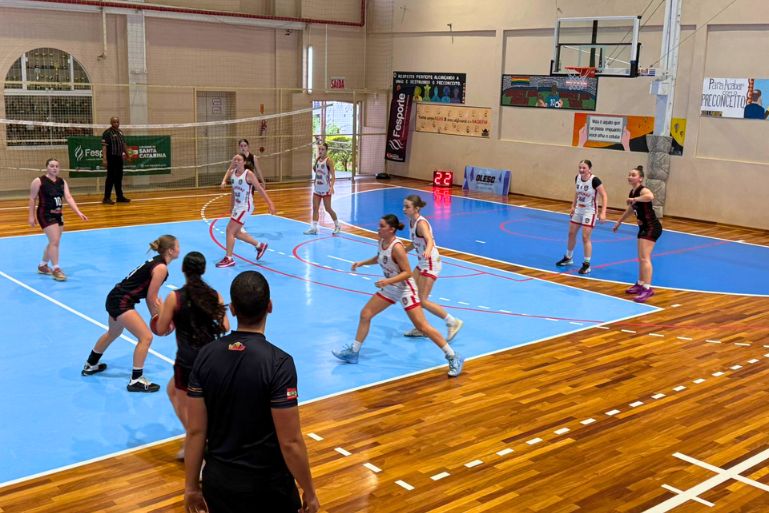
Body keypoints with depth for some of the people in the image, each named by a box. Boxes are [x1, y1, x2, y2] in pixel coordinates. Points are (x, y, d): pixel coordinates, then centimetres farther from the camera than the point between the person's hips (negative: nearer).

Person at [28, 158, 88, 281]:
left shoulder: (62, 182, 4)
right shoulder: (39, 181, -10)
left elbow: (68, 198, -4)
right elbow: (32, 199, -4)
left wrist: (79, 212, -15)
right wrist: (32, 216, -7)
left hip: (58, 215, 7)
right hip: (45, 215, -7)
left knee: (53, 242, 15)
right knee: (54, 241, -15)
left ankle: (42, 266, 33)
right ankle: (56, 269, -8)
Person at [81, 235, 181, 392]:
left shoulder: (156, 262, 9)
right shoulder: (161, 268, -19)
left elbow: (149, 294, 10)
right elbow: (151, 298, -17)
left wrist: (156, 316, 6)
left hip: (115, 297, 11)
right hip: (121, 302, -11)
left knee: (113, 333, 31)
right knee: (146, 337, -12)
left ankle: (90, 366, 52)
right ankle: (136, 380, -4)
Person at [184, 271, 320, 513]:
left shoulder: (205, 356, -8)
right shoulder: (278, 362, -21)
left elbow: (196, 431, -3)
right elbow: (290, 442, -18)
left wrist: (191, 486, 7)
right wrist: (309, 492, -6)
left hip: (217, 481, 4)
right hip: (267, 485, -4)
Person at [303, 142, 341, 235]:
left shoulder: (328, 160, -14)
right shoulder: (317, 159, 6)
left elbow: (333, 175, -20)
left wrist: (331, 186, -33)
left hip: (325, 189, -6)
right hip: (317, 188, 6)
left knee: (328, 209, 1)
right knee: (315, 208, 3)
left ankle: (337, 226, 18)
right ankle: (314, 228, 4)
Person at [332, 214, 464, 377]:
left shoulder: (396, 247, -26)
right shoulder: (381, 242, -2)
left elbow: (407, 272, -24)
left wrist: (388, 281, -33)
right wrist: (362, 262, 9)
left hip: (405, 289, -8)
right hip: (390, 288, 9)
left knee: (422, 326, -9)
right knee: (365, 314, 8)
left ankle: (453, 358, -1)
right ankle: (353, 352, 23)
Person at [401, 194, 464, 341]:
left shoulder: (421, 223, -23)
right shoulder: (412, 221, 4)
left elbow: (429, 240, -42)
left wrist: (427, 251, -63)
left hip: (431, 264, -9)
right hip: (422, 263, 9)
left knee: (423, 301, -8)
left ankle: (453, 322, 3)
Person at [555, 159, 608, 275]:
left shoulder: (594, 180, -21)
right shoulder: (577, 178, -3)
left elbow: (604, 196, -19)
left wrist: (603, 213, -25)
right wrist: (573, 207, 16)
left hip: (589, 212, -7)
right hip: (578, 210, 7)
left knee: (585, 237, -8)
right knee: (571, 234, 15)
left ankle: (587, 264, 2)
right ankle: (568, 258, 34)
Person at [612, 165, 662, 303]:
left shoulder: (643, 190, -18)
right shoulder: (632, 192, 9)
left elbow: (650, 196, -45)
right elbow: (630, 209, 28)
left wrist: (635, 199, -32)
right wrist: (619, 222, 35)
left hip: (652, 227, -10)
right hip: (644, 227, 10)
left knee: (644, 257, -17)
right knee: (641, 258, 19)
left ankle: (647, 289, -18)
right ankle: (640, 284, 32)